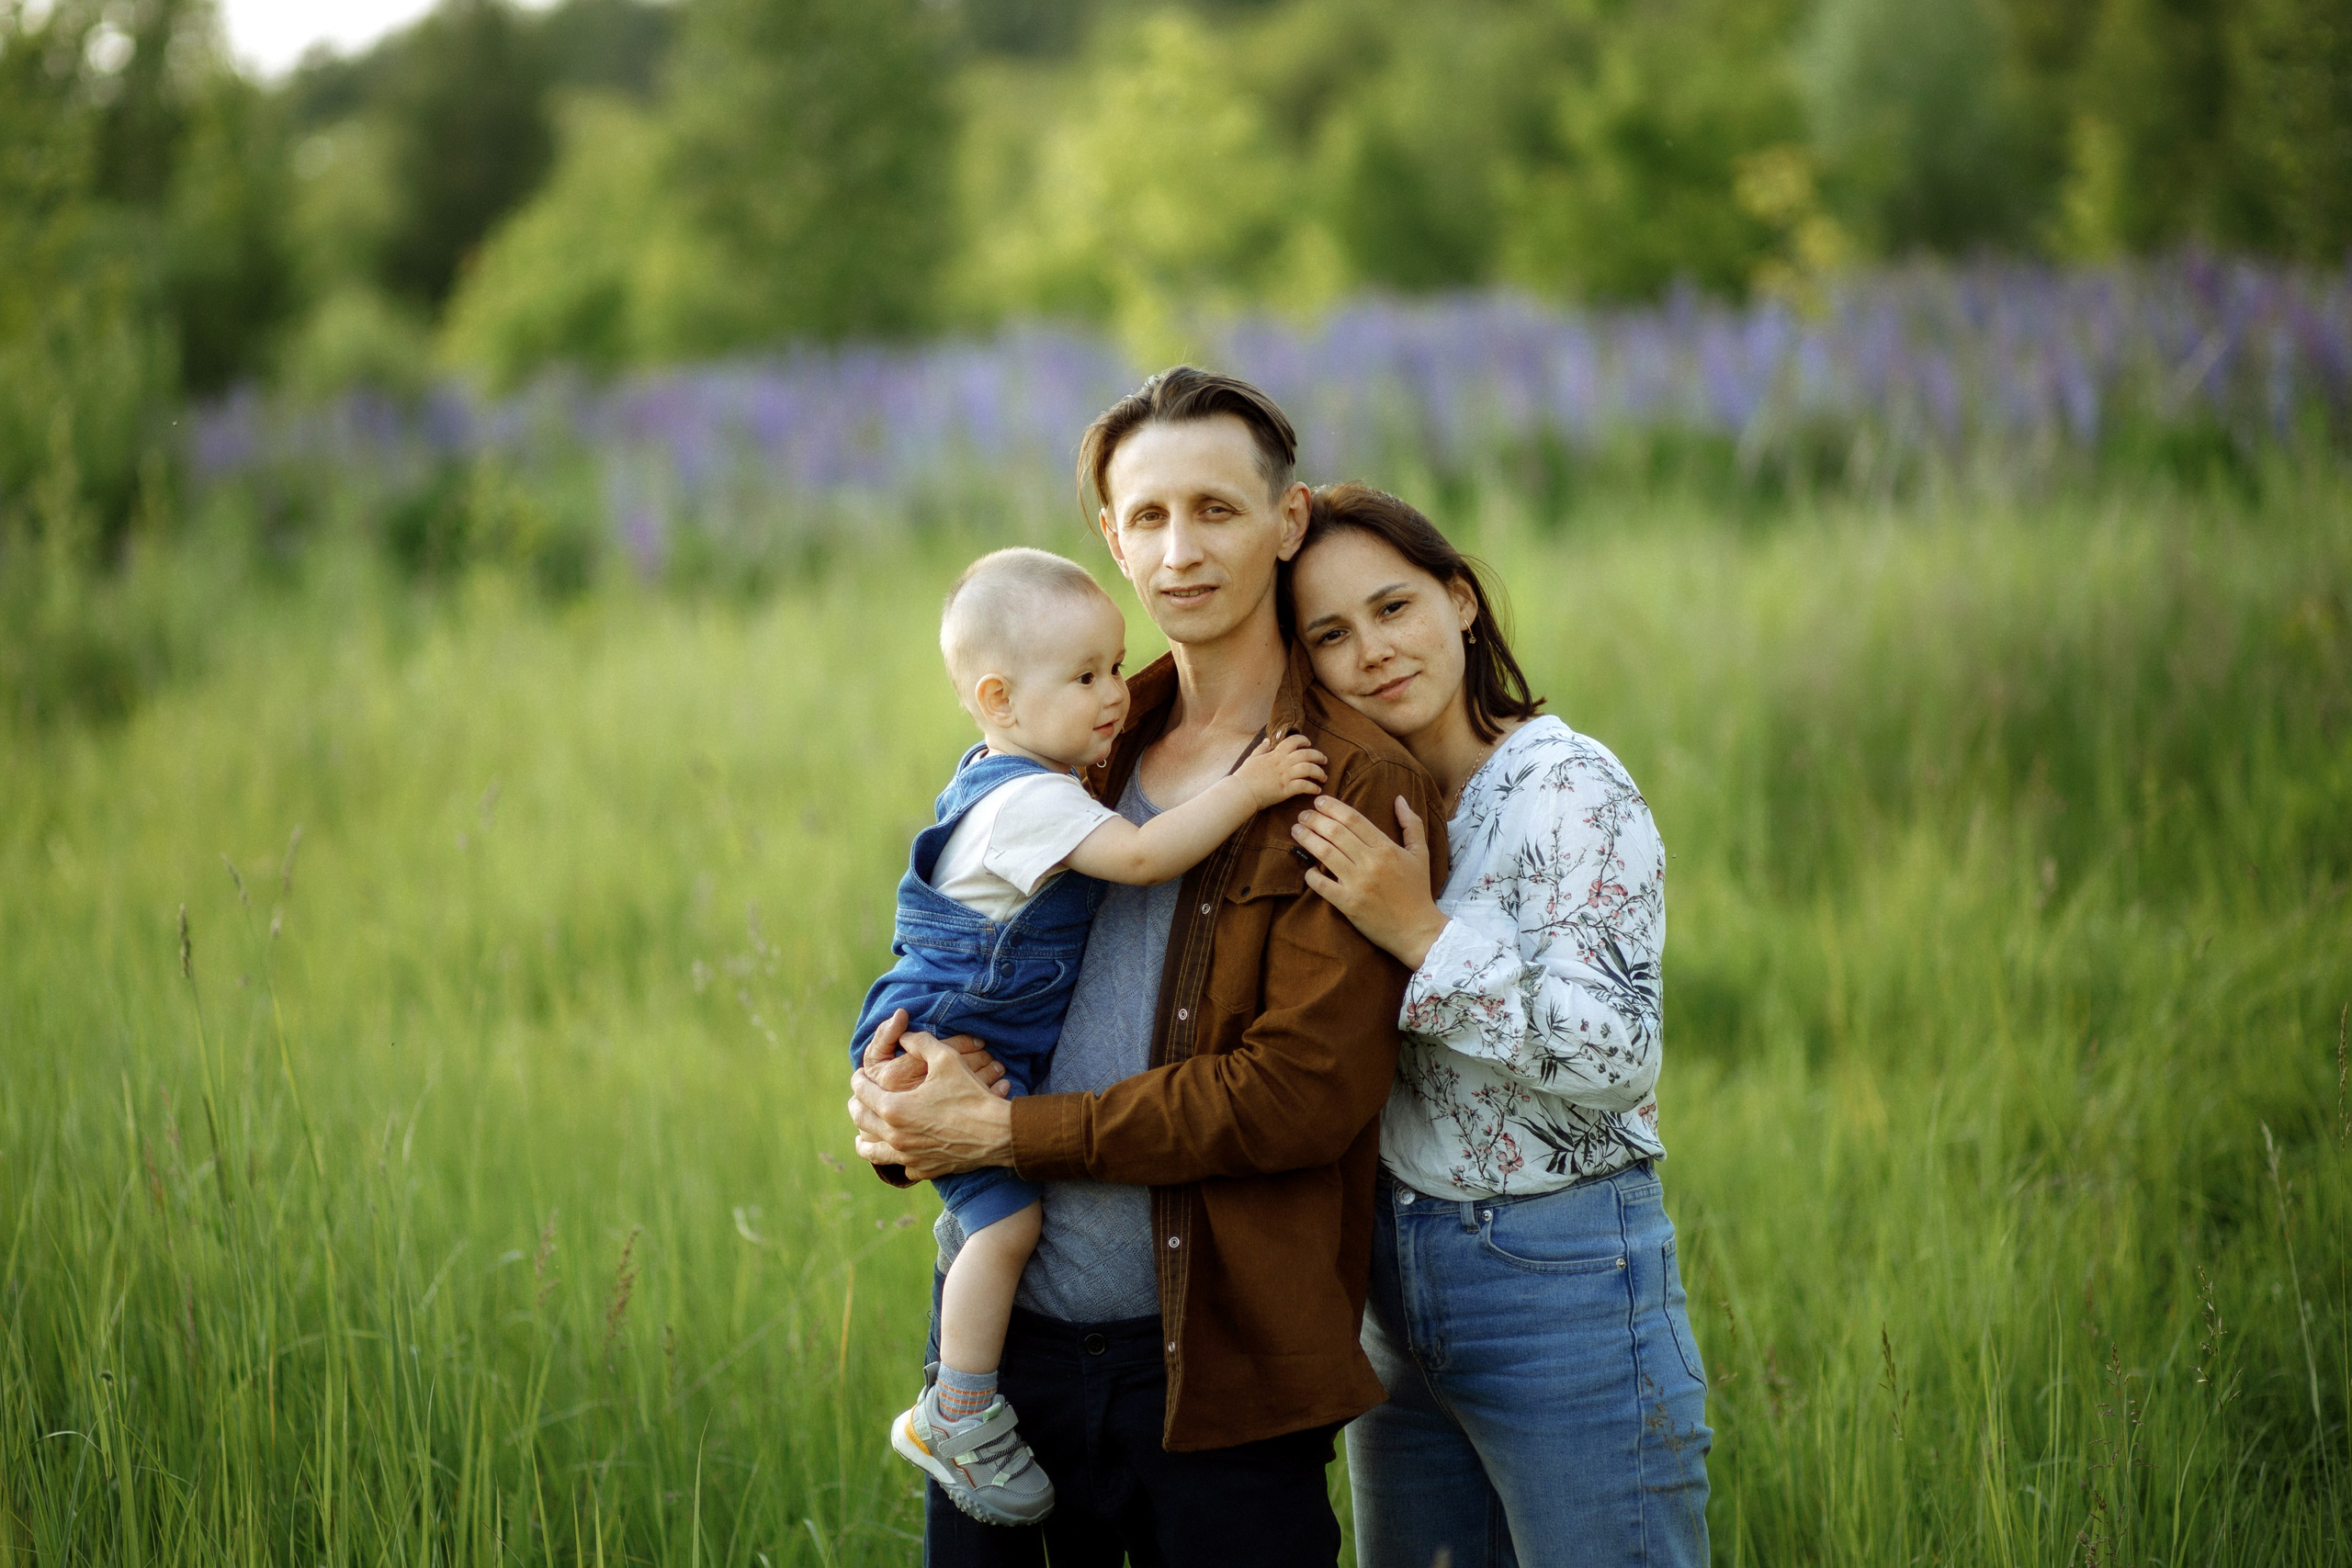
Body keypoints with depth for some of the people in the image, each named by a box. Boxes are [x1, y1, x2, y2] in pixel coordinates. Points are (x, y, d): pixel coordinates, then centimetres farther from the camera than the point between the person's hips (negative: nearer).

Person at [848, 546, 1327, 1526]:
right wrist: (1244, 789, -30)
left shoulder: (1042, 778, 10)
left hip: (1010, 1050, 11)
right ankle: (954, 1419, -11)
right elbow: (1141, 856, -33)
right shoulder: (1026, 802, -23)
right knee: (1009, 1217, -20)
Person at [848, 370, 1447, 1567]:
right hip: (1002, 1323, 5)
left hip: (1213, 1366, -5)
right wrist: (903, 1107, -4)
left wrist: (1005, 1130, -14)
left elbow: (1305, 1088, -16)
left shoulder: (1356, 787, -7)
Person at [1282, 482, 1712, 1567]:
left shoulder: (1570, 787, -13)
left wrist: (1424, 935, -23)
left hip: (1563, 1282, -8)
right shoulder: (1364, 810, 10)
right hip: (1395, 1283, 8)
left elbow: (1614, 1054, -21)